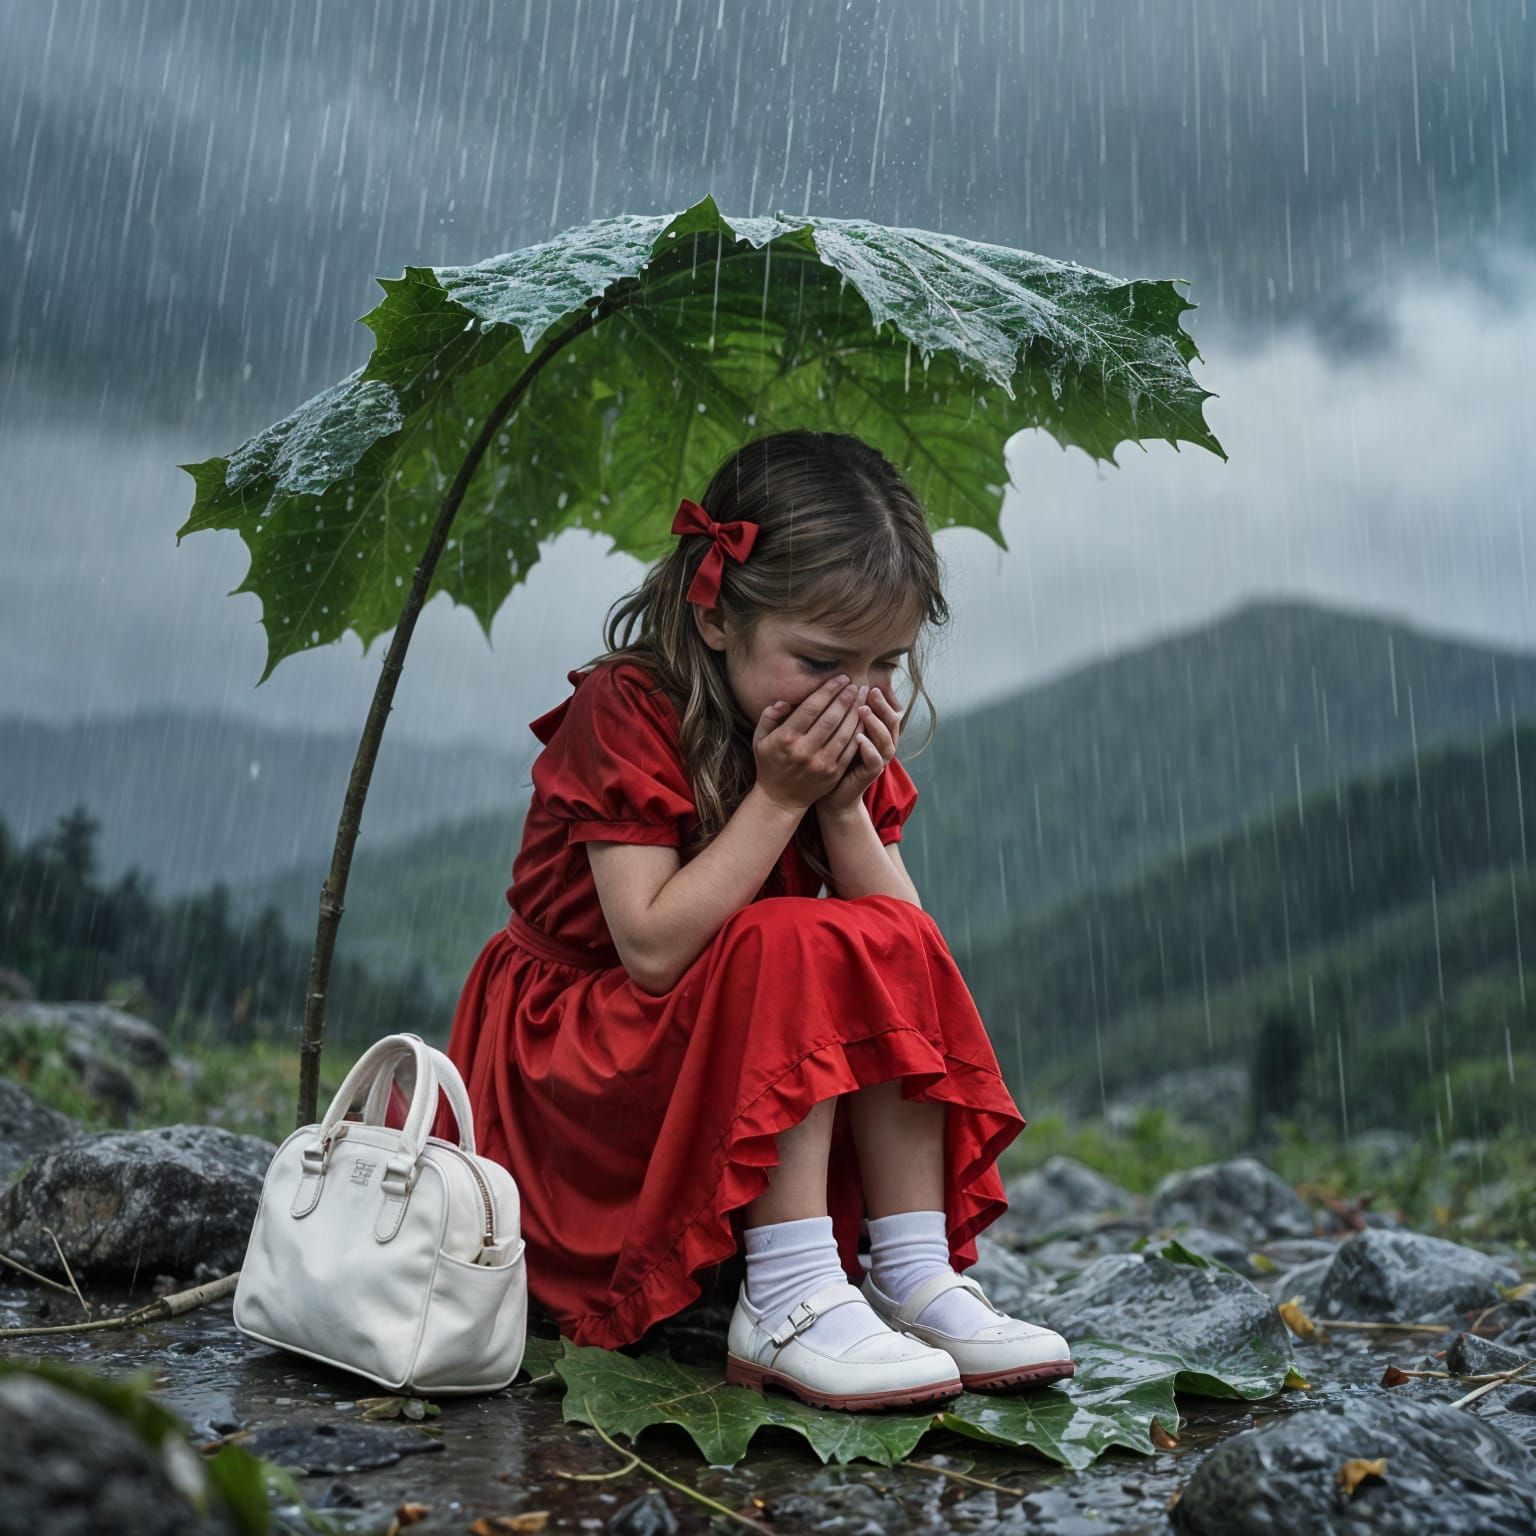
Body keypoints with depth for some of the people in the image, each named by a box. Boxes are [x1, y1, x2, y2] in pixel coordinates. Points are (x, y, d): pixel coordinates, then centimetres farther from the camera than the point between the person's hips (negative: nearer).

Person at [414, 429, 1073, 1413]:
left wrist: (845, 805, -21)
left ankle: (916, 1275, -18)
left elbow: (904, 934, -8)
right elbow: (654, 949, -29)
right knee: (788, 946, -30)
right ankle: (788, 1298, -29)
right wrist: (777, 798, -29)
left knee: (893, 956, -18)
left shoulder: (846, 736, -1)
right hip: (573, 1070, -6)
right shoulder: (626, 708, -20)